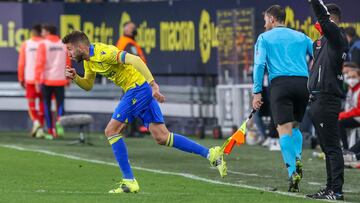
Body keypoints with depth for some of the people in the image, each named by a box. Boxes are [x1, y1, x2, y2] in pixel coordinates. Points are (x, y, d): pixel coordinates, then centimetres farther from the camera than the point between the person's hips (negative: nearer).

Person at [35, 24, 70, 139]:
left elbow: (39, 63, -12)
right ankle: (59, 121, -25)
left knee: (47, 105, 7)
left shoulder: (43, 45, -5)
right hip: (60, 80, 3)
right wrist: (68, 79, 22)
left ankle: (50, 132, 6)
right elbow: (68, 63, 13)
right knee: (60, 104, 6)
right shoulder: (63, 45, 8)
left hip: (46, 80, -3)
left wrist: (37, 79, -12)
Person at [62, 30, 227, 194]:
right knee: (161, 137, 5)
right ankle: (211, 154, 5)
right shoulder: (89, 60, 12)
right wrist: (75, 77, 3)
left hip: (138, 88, -10)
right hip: (138, 90, 10)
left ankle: (129, 181, -4)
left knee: (111, 131, -7)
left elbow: (134, 60, -27)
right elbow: (88, 85, 24)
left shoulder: (102, 53, -19)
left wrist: (153, 85, -32)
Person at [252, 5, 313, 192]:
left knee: (284, 129, -6)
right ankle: (297, 159, -6)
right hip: (303, 83, 3)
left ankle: (293, 172, -19)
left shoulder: (265, 38, 12)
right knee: (294, 125, 19)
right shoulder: (301, 37, 20)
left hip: (280, 83, -3)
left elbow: (259, 65, 0)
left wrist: (257, 92, -1)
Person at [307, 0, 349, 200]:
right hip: (317, 99, 10)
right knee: (328, 148, 13)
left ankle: (336, 191, -12)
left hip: (327, 99, -10)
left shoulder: (336, 36, -8)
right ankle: (331, 188, 18)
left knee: (331, 146, -11)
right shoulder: (322, 41, 19)